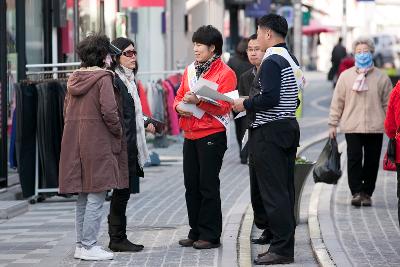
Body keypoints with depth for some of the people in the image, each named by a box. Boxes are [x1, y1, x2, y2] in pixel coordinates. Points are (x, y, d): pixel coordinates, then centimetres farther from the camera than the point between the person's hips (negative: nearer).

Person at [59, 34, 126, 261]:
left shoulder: (75, 79, 13)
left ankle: (81, 244, 18)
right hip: (98, 142, -8)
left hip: (74, 142, 8)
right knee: (96, 197, -5)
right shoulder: (103, 78, -10)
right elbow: (109, 111, -17)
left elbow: (67, 111, 16)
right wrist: (118, 131, -3)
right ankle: (89, 246, -5)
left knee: (83, 197, 14)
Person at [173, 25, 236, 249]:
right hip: (190, 135, 7)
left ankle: (210, 235, 3)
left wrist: (198, 101, -25)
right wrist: (179, 106, -5)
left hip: (212, 136, -7)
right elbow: (179, 96, 18)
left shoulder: (225, 73, -7)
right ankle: (196, 232, 19)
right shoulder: (190, 70, 14)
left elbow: (223, 107, -14)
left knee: (208, 186, -4)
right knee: (191, 185, 10)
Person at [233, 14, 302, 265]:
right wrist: (251, 103, 20)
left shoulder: (272, 62, -15)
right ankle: (285, 246, 16)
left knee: (273, 191, -7)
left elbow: (269, 99, -23)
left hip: (269, 133, -10)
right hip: (289, 127, 10)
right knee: (286, 190, 11)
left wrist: (245, 104, -7)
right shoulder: (291, 59, 15)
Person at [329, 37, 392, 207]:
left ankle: (367, 193, 12)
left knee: (372, 161, 3)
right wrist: (333, 124, 5)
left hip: (375, 127, 1)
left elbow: (388, 103, 10)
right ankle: (356, 192, -5)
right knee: (354, 159, -7)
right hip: (352, 127, -1)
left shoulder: (381, 77, 7)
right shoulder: (346, 76, 7)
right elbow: (337, 102, 8)